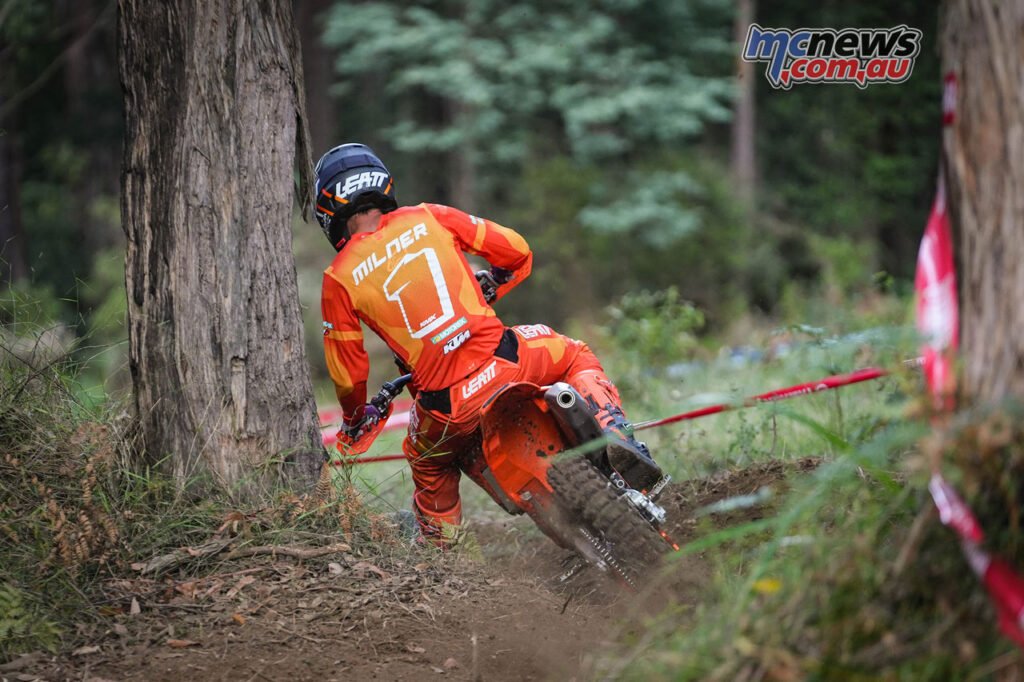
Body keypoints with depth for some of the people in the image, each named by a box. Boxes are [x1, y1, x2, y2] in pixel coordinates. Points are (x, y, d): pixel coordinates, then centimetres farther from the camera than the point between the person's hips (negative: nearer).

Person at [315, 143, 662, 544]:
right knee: (575, 357, 30)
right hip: (503, 362, 1)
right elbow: (516, 251, 11)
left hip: (448, 409, 0)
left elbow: (348, 372, 8)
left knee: (430, 468, 32)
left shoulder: (339, 279, 4)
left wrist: (354, 421, 29)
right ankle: (618, 441, 9)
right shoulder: (427, 219, 8)